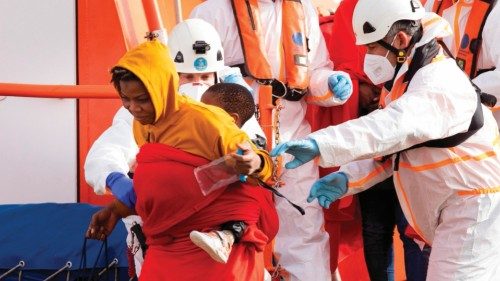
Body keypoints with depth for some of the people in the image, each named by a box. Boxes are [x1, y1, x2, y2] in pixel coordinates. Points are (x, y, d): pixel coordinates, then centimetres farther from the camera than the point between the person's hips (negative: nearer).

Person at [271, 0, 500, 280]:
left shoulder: (441, 84, -23)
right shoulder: (411, 81, 12)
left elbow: (392, 126, -41)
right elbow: (390, 148, 11)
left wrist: (319, 144, -51)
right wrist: (346, 178, -6)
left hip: (474, 207, -10)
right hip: (454, 211, 10)